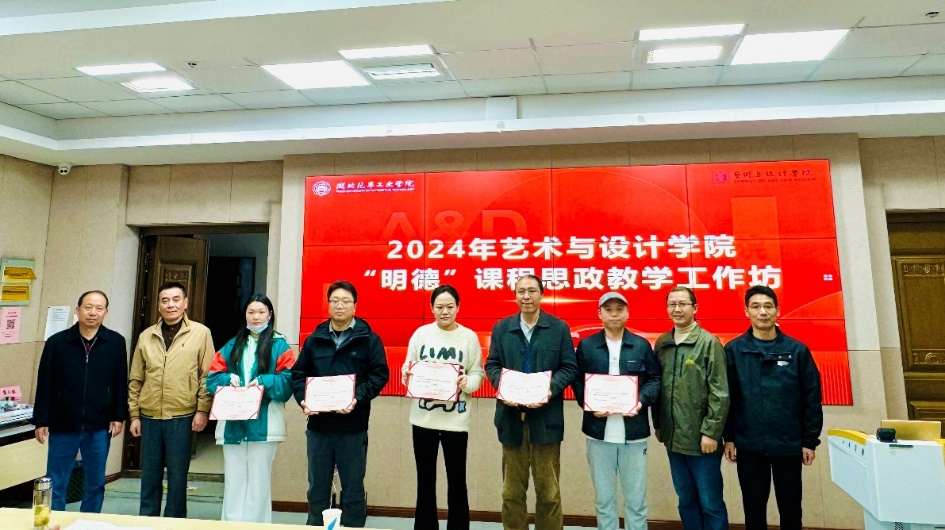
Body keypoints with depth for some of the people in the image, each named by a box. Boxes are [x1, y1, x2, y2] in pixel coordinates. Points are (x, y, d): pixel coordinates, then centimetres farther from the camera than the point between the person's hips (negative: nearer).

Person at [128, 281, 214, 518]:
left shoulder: (201, 333, -2)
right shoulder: (146, 336, 9)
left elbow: (207, 376, -4)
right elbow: (135, 380, 12)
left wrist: (202, 410, -8)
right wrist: (134, 414, 8)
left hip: (182, 417, -3)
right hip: (149, 417, 3)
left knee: (177, 476, 6)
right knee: (149, 475, 13)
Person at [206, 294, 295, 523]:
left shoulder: (279, 345, 3)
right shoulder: (231, 346, 15)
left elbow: (288, 381, -6)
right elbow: (213, 377, 8)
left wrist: (264, 382, -21)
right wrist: (228, 379, -13)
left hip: (264, 424, -3)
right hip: (232, 423, 3)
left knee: (258, 481, 2)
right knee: (233, 482, 8)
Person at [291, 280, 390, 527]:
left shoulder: (369, 339, -1)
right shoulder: (314, 339, 9)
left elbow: (380, 374, -6)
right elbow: (298, 374, 10)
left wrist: (357, 399, -20)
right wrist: (303, 399, -8)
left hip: (353, 427, -3)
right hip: (318, 425, 3)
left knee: (353, 489, 8)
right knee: (317, 488, 15)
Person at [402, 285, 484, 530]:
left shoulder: (469, 337, -2)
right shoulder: (421, 333, 1)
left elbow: (477, 373, -1)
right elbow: (407, 368, 4)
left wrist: (467, 383, -22)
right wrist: (407, 375, -18)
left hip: (456, 420, -1)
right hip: (424, 418, 2)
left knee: (457, 480, 9)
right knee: (425, 480, 14)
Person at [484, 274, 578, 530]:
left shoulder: (559, 328, 1)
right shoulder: (501, 327, 6)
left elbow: (570, 367, -1)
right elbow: (491, 364, 6)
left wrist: (550, 389, -17)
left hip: (546, 417, -1)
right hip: (511, 416, 2)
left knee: (548, 490, 12)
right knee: (512, 490, 14)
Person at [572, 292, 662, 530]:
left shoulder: (642, 345, 4)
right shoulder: (586, 345, 3)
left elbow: (655, 379, 4)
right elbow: (577, 381, 3)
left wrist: (642, 401, -13)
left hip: (634, 431, 0)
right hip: (598, 431, 0)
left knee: (636, 498, 9)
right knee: (603, 498, 12)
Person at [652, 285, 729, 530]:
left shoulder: (709, 342, -8)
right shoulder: (661, 343, 7)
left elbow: (720, 393, -11)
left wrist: (711, 432, -14)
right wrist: (658, 425, 11)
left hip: (701, 439, -5)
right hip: (673, 438, 5)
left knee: (710, 503, 6)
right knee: (686, 501, 17)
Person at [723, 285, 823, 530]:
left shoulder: (797, 350, -1)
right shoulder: (733, 350, -2)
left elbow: (811, 399, 0)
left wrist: (810, 441, -1)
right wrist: (728, 437, -3)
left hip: (789, 445, 1)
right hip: (748, 446, 0)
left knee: (790, 508, 14)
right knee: (754, 508, 13)